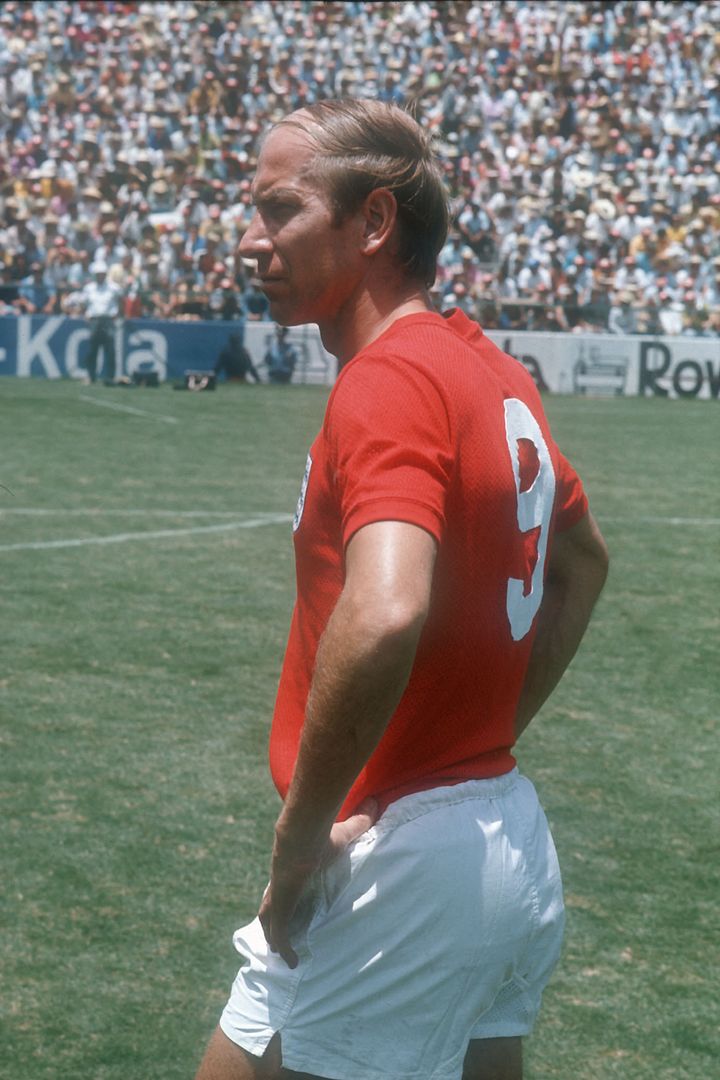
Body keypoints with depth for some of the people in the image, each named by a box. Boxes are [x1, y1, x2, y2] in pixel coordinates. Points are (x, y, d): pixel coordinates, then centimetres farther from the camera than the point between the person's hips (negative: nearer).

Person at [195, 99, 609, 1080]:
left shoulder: (389, 382, -17)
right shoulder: (495, 373, 11)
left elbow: (383, 617, -34)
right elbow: (581, 561, 28)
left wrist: (300, 835, -23)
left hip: (406, 855, -9)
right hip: (518, 847, 9)